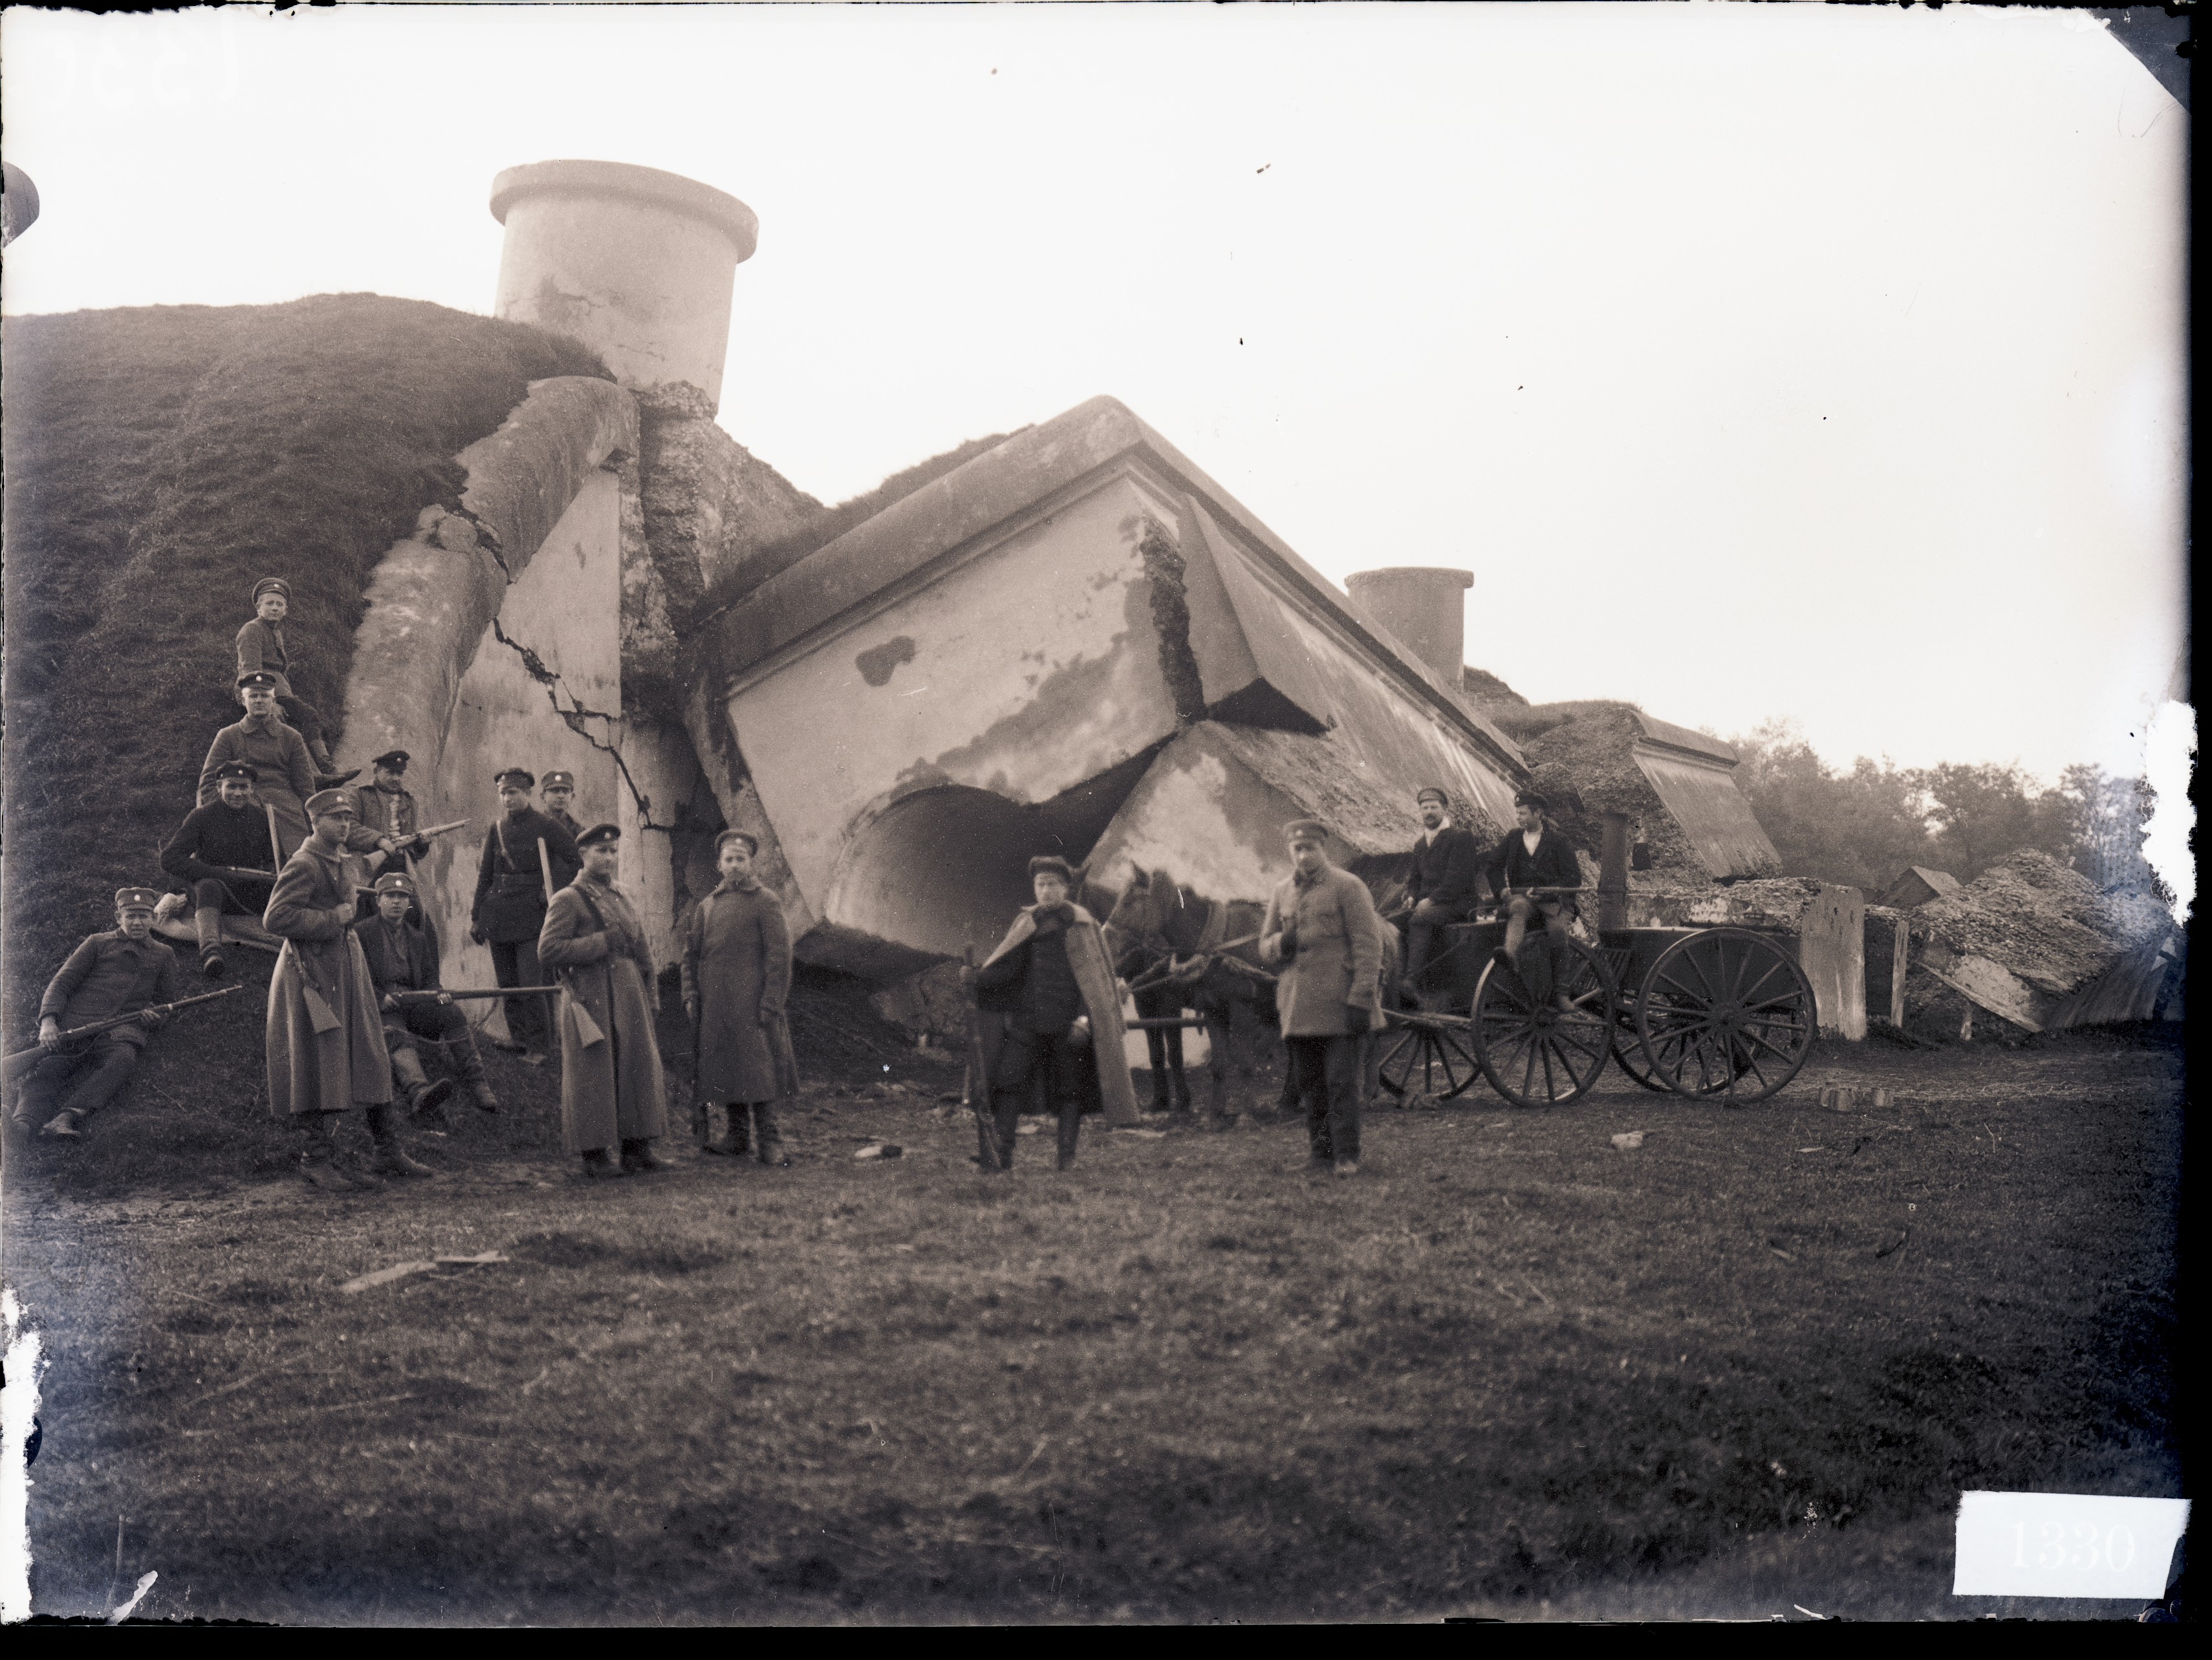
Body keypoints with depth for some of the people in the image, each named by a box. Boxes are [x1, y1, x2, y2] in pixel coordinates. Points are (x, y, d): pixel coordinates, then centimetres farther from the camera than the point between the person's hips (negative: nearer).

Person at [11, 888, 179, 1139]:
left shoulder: (163, 954, 27)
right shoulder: (98, 943, 22)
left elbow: (167, 1002, 32)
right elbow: (61, 983, 14)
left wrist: (155, 1017, 5)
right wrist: (48, 1021, -6)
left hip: (123, 1026, 0)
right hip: (76, 1022, 1)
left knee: (123, 1059, -38)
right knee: (47, 1067, -30)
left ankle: (68, 1117, -56)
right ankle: (25, 1123, -53)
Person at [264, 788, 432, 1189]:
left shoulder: (344, 862, 15)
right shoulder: (303, 865, -13)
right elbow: (274, 918, -23)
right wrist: (332, 919, -18)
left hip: (347, 970, 9)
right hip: (314, 974, -9)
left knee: (372, 1059, 7)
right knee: (319, 1069, -5)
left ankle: (388, 1153, 12)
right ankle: (318, 1160, 3)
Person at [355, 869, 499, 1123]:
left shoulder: (419, 936, 23)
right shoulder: (362, 931, 7)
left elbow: (429, 977, 22)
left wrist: (438, 994, -3)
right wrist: (380, 998, -18)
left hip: (414, 1001, 5)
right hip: (380, 1007, -5)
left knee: (454, 1016, -24)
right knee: (395, 1035, -37)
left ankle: (478, 1086, -30)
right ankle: (419, 1093, -64)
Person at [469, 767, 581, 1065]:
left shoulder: (543, 826, -3)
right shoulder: (496, 829, 11)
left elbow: (576, 861, 1)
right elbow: (485, 875, 15)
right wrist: (476, 916, 12)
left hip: (531, 912, -5)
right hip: (500, 913, 5)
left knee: (532, 982, -10)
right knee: (507, 982, 7)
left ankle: (538, 1046, -4)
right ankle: (518, 1037, 16)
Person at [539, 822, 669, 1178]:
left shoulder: (622, 899, 18)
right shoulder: (568, 900, -5)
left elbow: (642, 951, 23)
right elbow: (548, 951, -14)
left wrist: (651, 998, 15)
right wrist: (602, 942, -16)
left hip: (630, 1001, 7)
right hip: (591, 1001, -7)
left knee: (638, 1069, 7)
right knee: (594, 1075, -4)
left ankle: (637, 1147, 14)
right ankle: (595, 1154, 2)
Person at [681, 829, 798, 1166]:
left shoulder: (766, 903, -1)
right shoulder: (706, 906, 14)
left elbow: (780, 955, -6)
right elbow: (691, 954, 16)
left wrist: (770, 1005, -13)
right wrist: (691, 996, 4)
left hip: (752, 1006, -5)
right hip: (714, 1007, 5)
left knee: (758, 1068, -8)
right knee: (724, 1068, 7)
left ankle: (767, 1139, -5)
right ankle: (738, 1134, 15)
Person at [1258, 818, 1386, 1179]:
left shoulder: (1348, 887, -4)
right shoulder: (1281, 892, 13)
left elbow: (1369, 946, -8)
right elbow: (1265, 949, 18)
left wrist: (1360, 1000, -15)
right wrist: (1281, 943, -6)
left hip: (1339, 1006, -6)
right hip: (1298, 1009, 6)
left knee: (1341, 1081, -5)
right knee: (1308, 1084, 11)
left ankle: (1346, 1156, 1)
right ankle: (1320, 1152, 20)